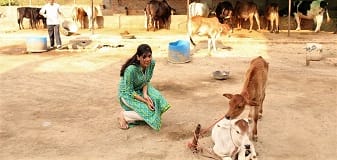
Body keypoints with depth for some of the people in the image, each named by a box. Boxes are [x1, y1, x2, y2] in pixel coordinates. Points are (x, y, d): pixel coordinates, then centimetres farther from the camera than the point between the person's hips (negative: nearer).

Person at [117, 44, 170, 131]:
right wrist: (145, 101, -27)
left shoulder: (152, 63, -16)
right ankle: (123, 116, -1)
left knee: (158, 100, -18)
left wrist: (145, 94, -19)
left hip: (141, 89, 6)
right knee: (149, 112, -20)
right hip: (127, 93, -6)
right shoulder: (131, 69, -35)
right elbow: (130, 92, -25)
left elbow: (146, 81, -2)